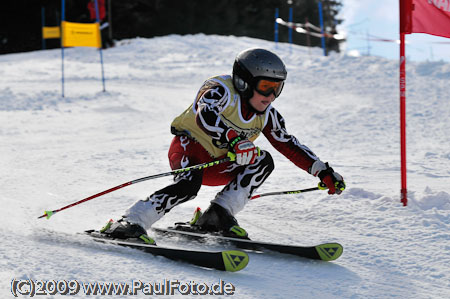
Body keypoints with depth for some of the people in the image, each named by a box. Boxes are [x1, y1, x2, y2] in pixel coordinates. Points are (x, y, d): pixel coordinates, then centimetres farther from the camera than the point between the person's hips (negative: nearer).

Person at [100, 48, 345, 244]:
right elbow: (205, 116, -38)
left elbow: (289, 145, 8)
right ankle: (131, 223, -37)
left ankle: (217, 216, -16)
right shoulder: (221, 90, -18)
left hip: (216, 166, 7)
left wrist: (323, 171, 0)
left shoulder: (266, 116, 2)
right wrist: (235, 141, -52)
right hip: (188, 149, -7)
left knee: (264, 162, -11)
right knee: (189, 184, -36)